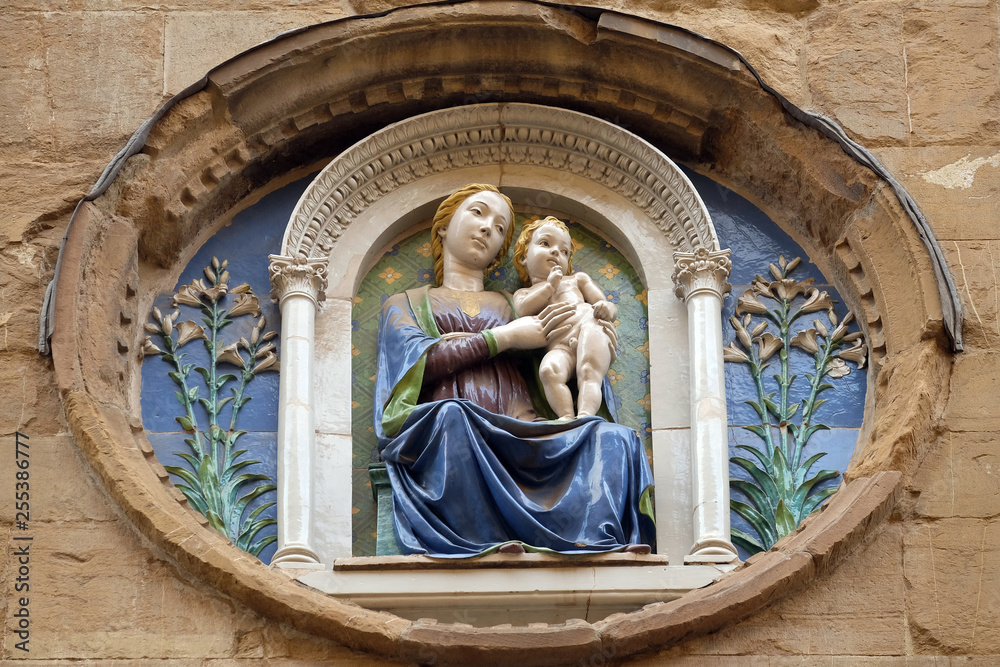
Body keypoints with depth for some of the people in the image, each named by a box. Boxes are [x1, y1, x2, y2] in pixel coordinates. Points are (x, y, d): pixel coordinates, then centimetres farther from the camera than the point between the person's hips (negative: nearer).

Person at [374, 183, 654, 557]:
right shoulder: (404, 304, 27)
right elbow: (420, 360, 3)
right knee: (454, 416, -42)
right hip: (442, 435, -3)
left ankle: (595, 544, -50)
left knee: (614, 439, -27)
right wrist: (504, 338, 3)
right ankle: (487, 543, -50)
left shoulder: (513, 304, 34)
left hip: (517, 434, 3)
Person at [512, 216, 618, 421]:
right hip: (559, 346, 0)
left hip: (590, 329, 0)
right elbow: (524, 310, 7)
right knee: (549, 369, -36)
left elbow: (607, 305, 25)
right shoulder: (524, 293, 33)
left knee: (589, 373, -33)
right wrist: (550, 286, 9)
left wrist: (607, 309, 0)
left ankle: (586, 413, -56)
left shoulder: (577, 279, 35)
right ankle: (566, 416, -51)